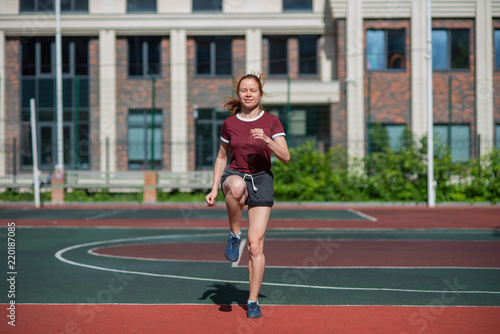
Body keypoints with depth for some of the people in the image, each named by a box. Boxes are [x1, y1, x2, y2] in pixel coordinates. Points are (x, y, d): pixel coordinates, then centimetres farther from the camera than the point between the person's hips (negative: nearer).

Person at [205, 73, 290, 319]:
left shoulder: (271, 121, -1)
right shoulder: (229, 124, 3)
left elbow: (285, 157, -7)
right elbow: (222, 157, 14)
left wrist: (266, 139, -24)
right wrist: (214, 189, 7)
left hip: (261, 180, 0)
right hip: (234, 175, 0)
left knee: (256, 244, -7)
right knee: (237, 185, -42)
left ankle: (253, 301, 7)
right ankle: (234, 235, -19)